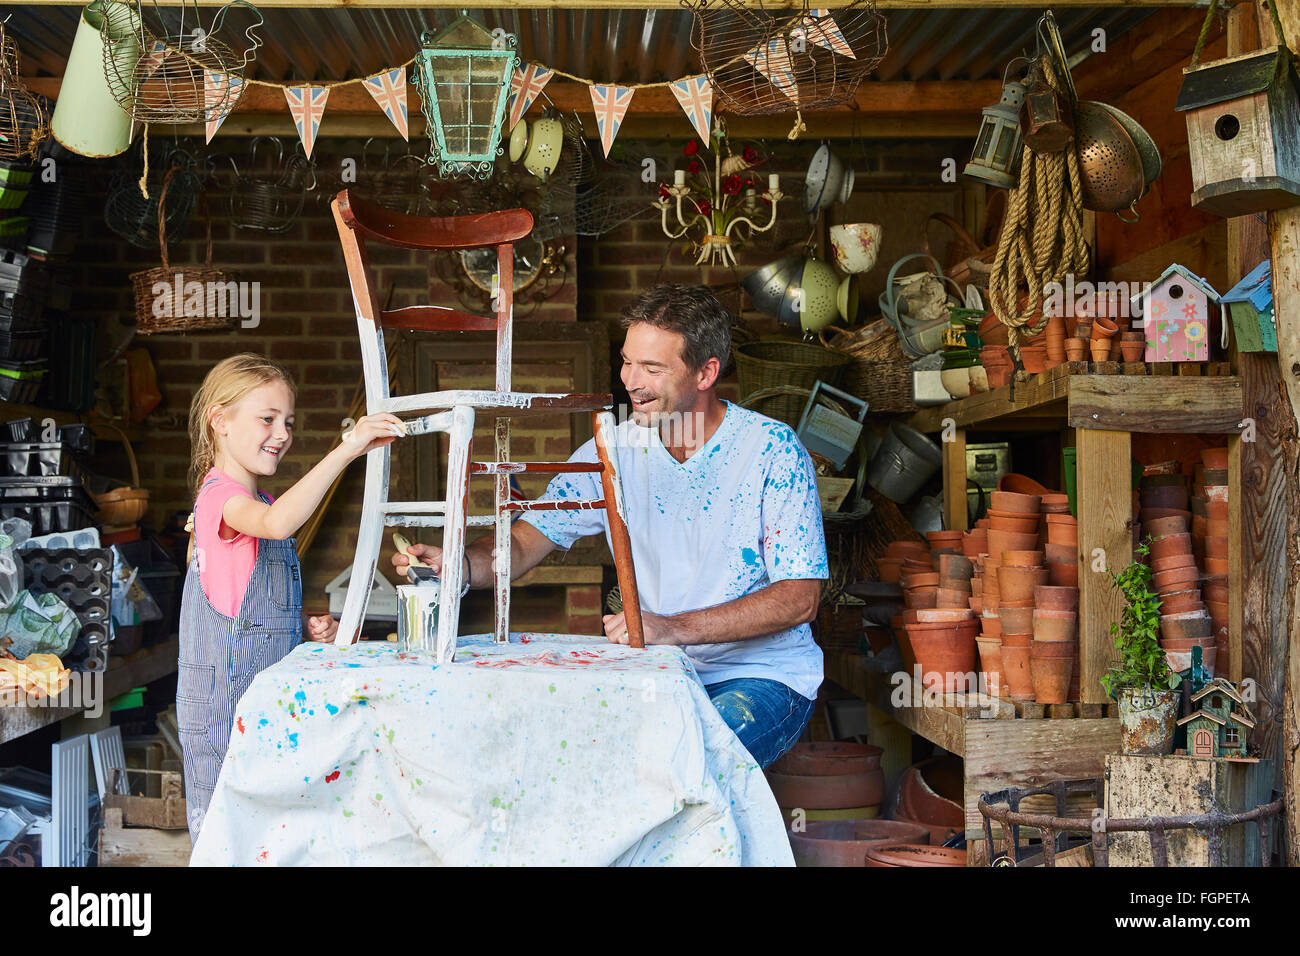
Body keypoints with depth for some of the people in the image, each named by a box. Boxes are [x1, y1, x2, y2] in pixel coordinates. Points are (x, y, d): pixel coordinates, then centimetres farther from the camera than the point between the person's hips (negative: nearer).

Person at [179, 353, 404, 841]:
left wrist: (309, 626, 7)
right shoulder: (220, 492, -12)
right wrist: (346, 450, -40)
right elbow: (276, 523, -37)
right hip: (226, 690, -9)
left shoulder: (257, 503, 18)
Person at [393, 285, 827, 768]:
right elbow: (524, 542, 1)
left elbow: (800, 598, -14)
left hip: (763, 676, -4)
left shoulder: (773, 450, -11)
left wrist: (676, 629, -26)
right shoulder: (613, 450, 3)